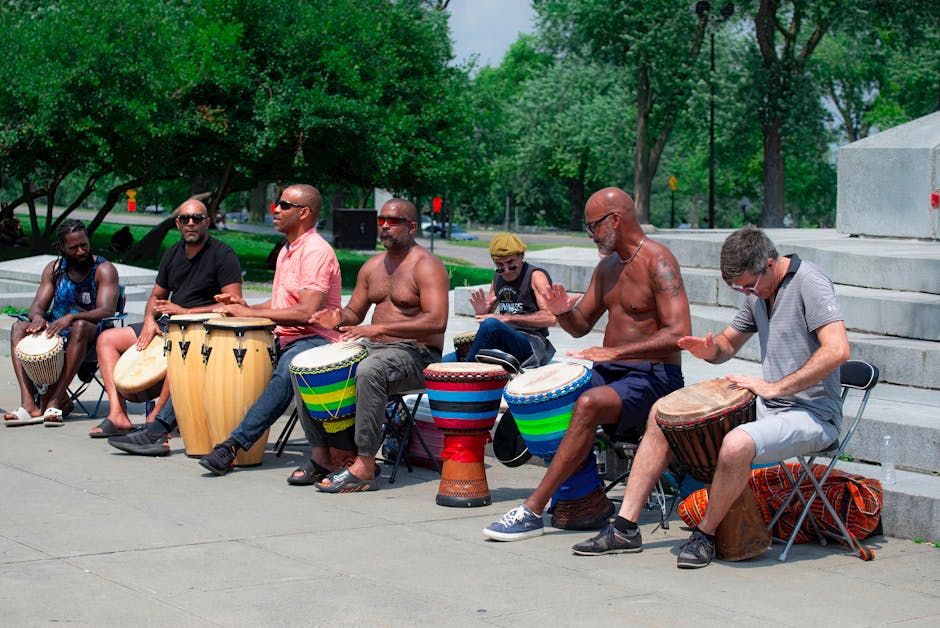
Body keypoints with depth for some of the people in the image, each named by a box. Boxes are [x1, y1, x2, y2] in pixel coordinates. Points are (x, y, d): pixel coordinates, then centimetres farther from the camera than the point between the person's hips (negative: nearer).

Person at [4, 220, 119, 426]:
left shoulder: (104, 269, -6)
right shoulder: (54, 269, 9)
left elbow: (107, 311, -19)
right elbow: (38, 304, 3)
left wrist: (71, 317, -35)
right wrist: (37, 317, -24)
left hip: (93, 334, -5)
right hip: (56, 331, 5)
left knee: (80, 326, -39)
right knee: (19, 328, -20)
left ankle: (56, 400, -41)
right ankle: (29, 403, -34)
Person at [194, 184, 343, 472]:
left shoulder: (316, 251, -12)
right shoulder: (287, 251, 19)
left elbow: (306, 313, -22)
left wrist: (250, 313, -19)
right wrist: (244, 308, 6)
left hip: (314, 339, -10)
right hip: (283, 339, 10)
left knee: (286, 372, -39)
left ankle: (233, 445, -43)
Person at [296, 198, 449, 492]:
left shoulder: (426, 266, -9)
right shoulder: (373, 267, 16)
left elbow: (437, 322, -23)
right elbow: (355, 313, 23)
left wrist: (380, 329, -29)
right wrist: (339, 318, -4)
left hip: (416, 354, -8)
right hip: (373, 347, 8)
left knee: (368, 371, -39)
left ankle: (364, 467, -36)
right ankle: (320, 455, -5)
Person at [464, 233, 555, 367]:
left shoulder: (535, 276, -5)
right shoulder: (498, 278, 15)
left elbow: (550, 317, -18)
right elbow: (488, 314, 25)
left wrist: (508, 318, -21)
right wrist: (482, 311, -1)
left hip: (532, 344, -6)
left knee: (491, 324, -35)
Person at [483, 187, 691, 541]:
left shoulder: (657, 262, -12)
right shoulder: (607, 266, 14)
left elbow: (680, 335, -22)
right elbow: (581, 326, 20)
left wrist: (614, 351, -29)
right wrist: (563, 313, -5)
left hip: (654, 377, -9)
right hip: (609, 371, 9)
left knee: (588, 404, -34)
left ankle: (532, 511, -31)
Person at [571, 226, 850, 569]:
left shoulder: (809, 282, -16)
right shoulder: (758, 291, 10)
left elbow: (838, 350, -28)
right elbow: (728, 343, 22)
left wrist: (775, 387, -26)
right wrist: (709, 349, -3)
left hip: (812, 414, -9)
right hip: (766, 408, 9)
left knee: (736, 445, -38)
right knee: (661, 415, 6)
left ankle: (705, 535, -13)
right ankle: (625, 528, 3)